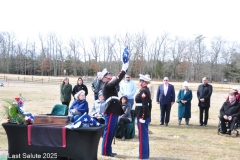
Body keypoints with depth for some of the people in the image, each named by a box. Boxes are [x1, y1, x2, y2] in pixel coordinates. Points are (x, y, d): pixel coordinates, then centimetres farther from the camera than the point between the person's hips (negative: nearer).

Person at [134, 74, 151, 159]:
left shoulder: (144, 91, -18)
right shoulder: (144, 90, 13)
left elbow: (145, 105, -24)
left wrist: (143, 117, -23)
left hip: (142, 117, -10)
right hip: (142, 116, 10)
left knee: (142, 136, -3)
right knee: (144, 136, 16)